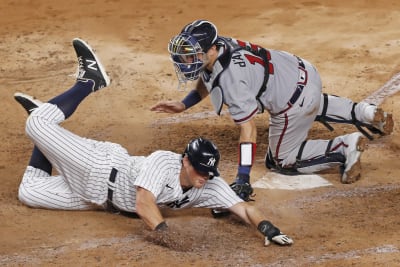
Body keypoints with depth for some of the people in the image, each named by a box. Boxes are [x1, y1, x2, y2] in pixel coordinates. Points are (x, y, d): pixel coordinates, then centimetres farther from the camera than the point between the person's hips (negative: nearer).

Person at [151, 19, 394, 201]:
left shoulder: (230, 79, -35)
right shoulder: (216, 46, -10)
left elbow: (249, 130, -34)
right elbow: (206, 81, 13)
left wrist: (243, 180, -35)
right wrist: (183, 105, -1)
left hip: (294, 102, -9)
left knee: (282, 161, 10)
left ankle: (346, 147, 2)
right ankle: (362, 112, 32)